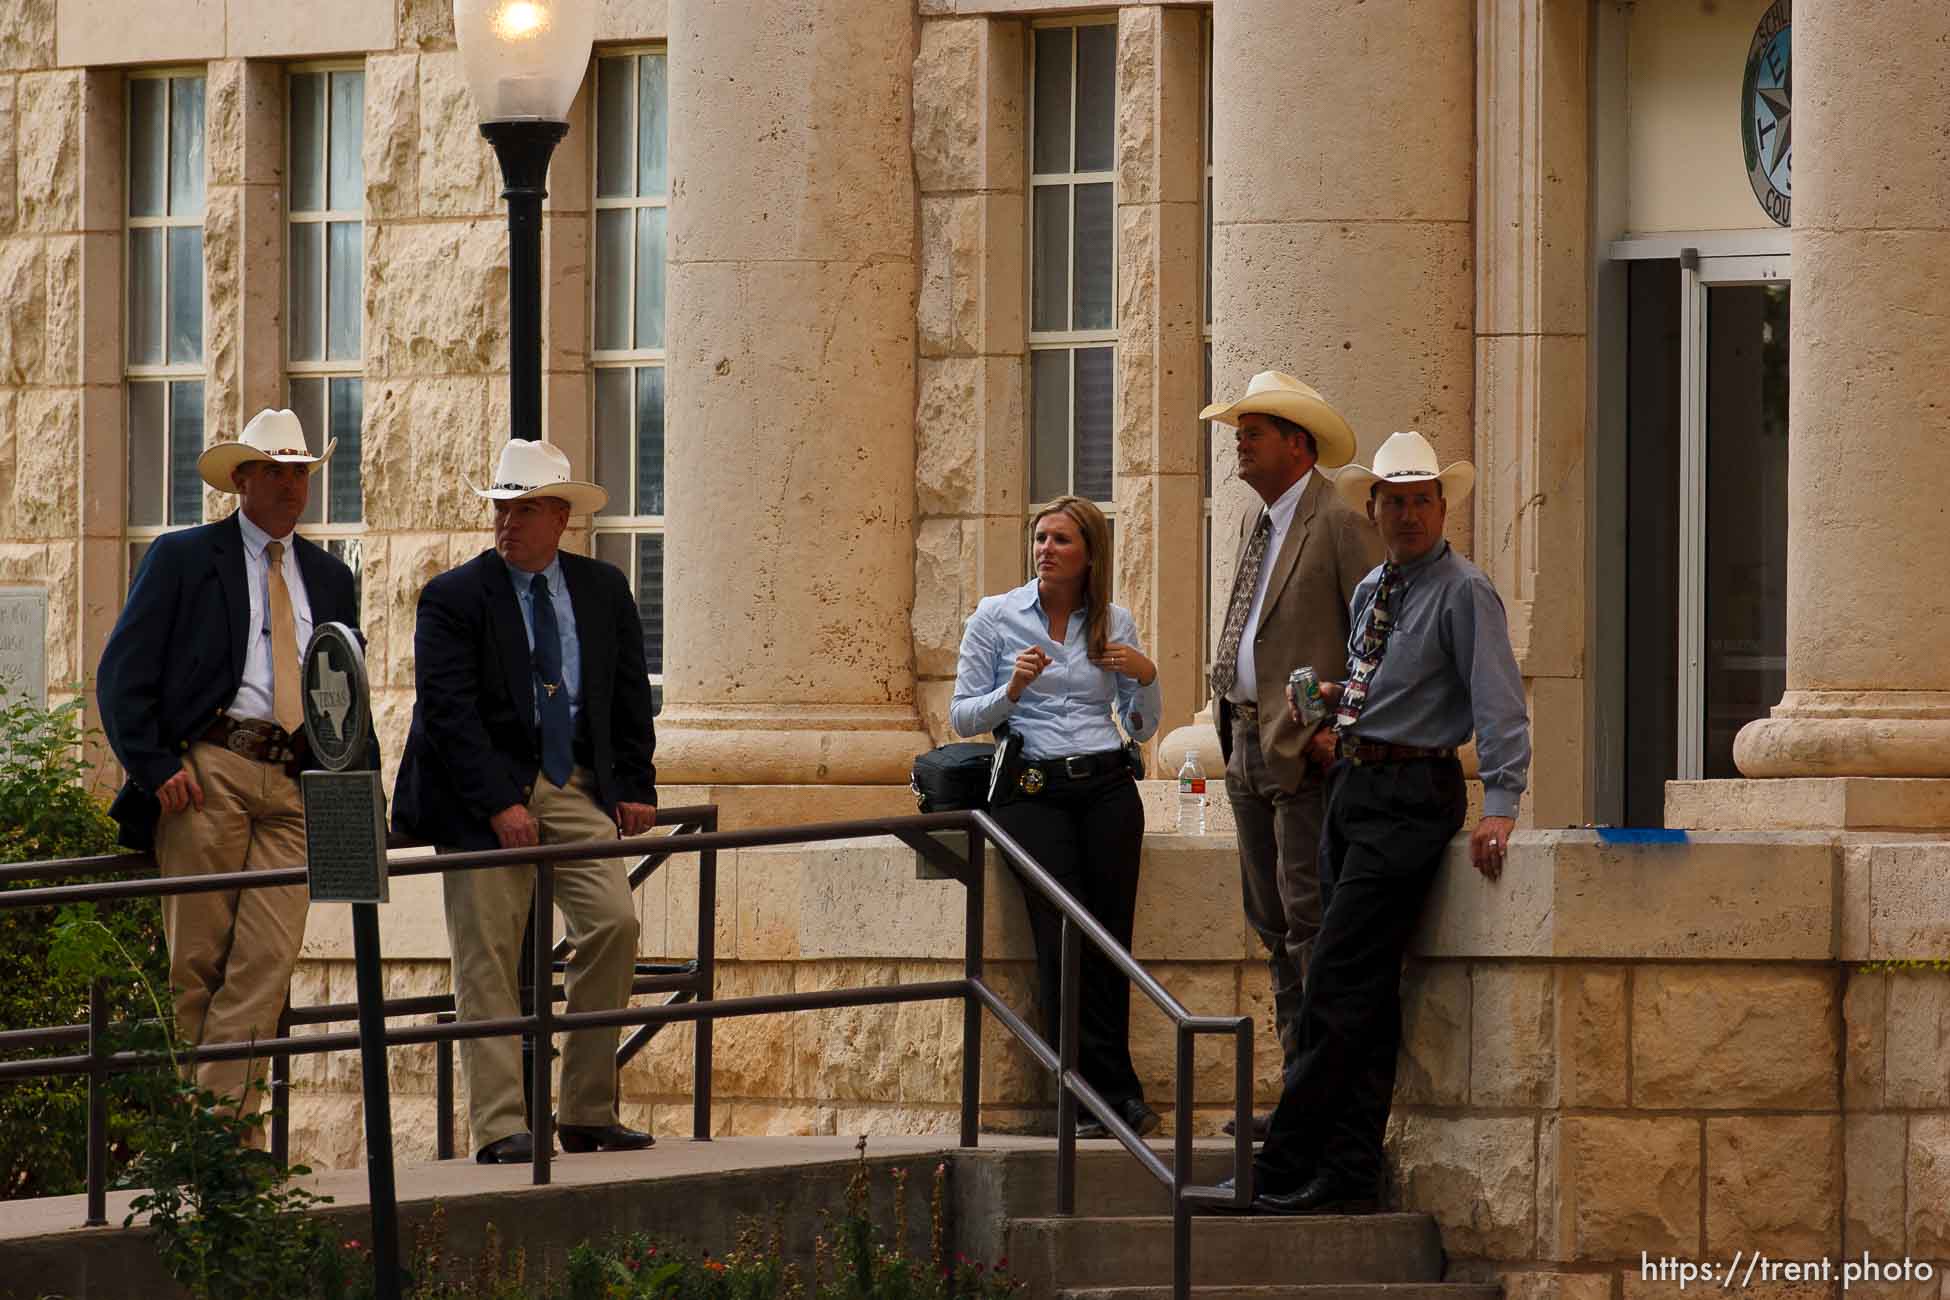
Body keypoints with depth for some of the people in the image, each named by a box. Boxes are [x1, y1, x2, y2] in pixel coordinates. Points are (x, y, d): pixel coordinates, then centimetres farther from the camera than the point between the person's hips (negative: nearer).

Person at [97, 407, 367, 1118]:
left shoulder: (330, 579, 22)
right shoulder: (183, 558, 8)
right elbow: (122, 673, 2)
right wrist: (155, 767, -10)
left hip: (296, 787, 3)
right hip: (207, 775, -3)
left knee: (268, 959, -10)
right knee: (196, 959, -3)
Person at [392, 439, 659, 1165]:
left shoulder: (603, 590, 11)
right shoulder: (454, 598, -2)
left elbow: (629, 698, 15)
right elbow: (448, 713, -10)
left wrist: (635, 788, 3)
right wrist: (500, 804, -18)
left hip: (578, 789, 3)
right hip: (483, 796, -3)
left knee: (614, 923, -12)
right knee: (486, 959, -5)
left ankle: (588, 1113, -3)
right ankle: (500, 1126, -2)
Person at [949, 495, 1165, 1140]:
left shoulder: (1114, 623, 12)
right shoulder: (996, 616, 6)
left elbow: (1142, 727, 17)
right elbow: (963, 717, 5)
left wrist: (1146, 677, -2)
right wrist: (1012, 689, -12)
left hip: (1106, 787, 2)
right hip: (1033, 790, -2)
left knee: (1110, 941, -10)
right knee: (1064, 939, -15)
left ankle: (1102, 1096, -4)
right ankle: (1112, 1091, -9)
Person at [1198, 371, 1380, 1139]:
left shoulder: (1339, 524, -9)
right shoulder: (1259, 524, 19)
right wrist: (1230, 712, 12)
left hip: (1308, 751, -9)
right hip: (1249, 747, 10)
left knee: (1310, 923, -11)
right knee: (1273, 927, 10)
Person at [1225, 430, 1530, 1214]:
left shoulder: (1463, 594, -7)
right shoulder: (1370, 591, 18)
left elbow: (1499, 705, -16)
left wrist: (1500, 805, -26)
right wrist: (1336, 732, 11)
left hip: (1410, 796, -9)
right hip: (1353, 789, 9)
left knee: (1338, 982, -13)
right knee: (1365, 992, 9)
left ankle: (1284, 1172, -13)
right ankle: (1349, 1174, 10)